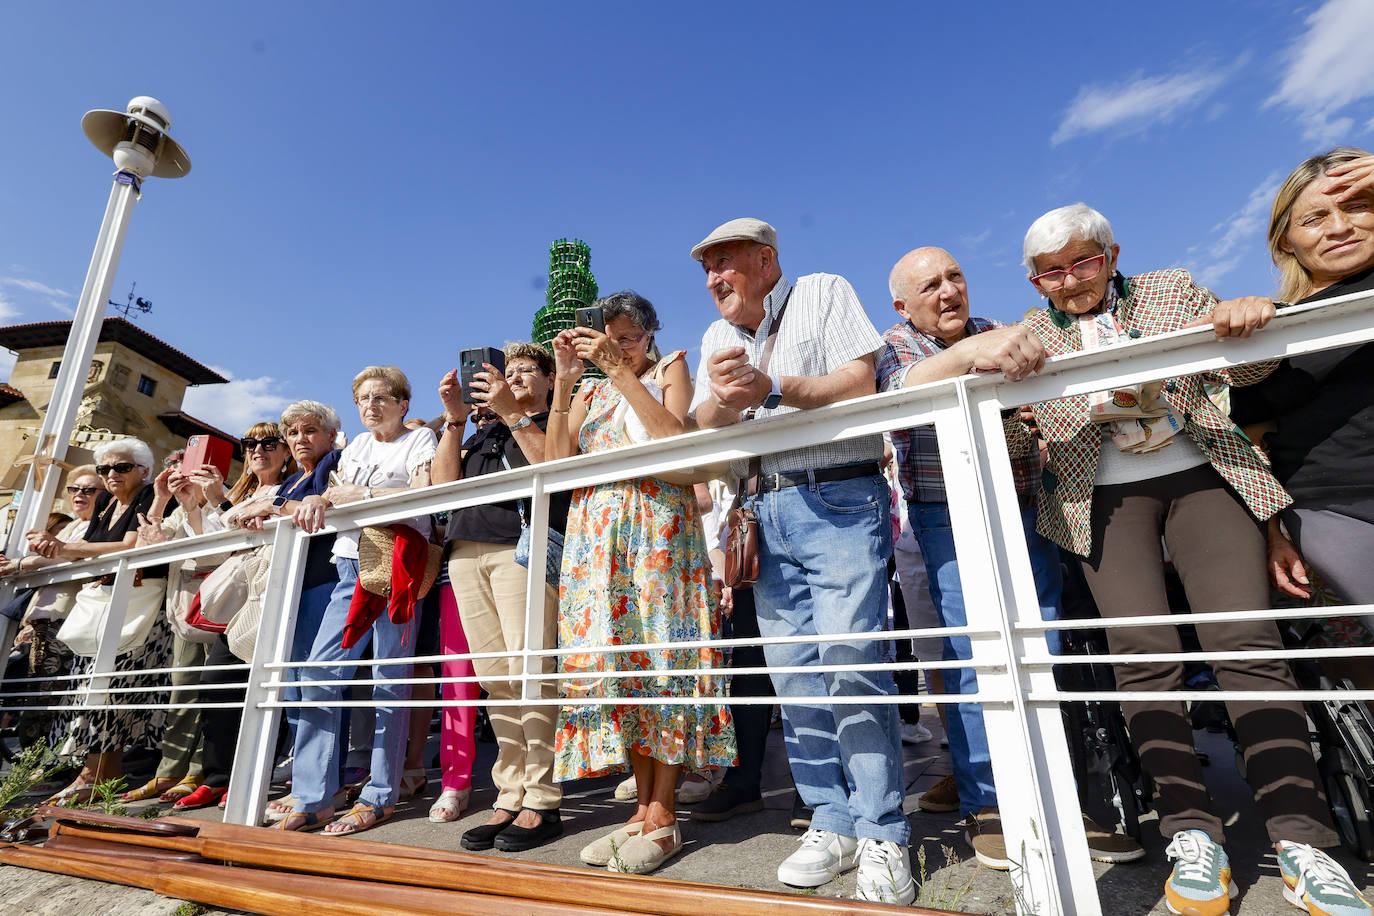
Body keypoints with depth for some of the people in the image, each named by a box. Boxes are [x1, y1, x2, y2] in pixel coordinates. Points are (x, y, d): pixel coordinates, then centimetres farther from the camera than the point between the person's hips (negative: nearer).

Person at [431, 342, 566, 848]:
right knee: (494, 678, 3)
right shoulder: (485, 431, 29)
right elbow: (444, 481, 16)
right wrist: (454, 418, 9)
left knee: (528, 673, -11)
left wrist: (513, 414, -7)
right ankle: (510, 797, 11)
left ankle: (540, 802, -1)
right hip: (467, 553, 6)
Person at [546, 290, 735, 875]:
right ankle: (643, 806, 9)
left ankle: (662, 814, 1)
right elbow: (555, 462, 6)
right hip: (594, 528, 4)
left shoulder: (669, 371, 13)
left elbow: (674, 435, -8)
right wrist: (563, 381, 1)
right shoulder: (588, 393, 21)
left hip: (657, 519, -4)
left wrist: (621, 370, -9)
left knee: (659, 648, -8)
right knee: (606, 651, -1)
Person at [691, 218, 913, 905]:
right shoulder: (717, 337, 21)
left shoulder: (824, 292, 6)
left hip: (839, 499, -5)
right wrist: (725, 400, -12)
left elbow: (862, 382, -7)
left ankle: (882, 836, 8)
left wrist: (772, 390, -17)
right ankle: (834, 824, 19)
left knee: (850, 661, -9)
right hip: (766, 510, 6)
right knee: (793, 672, 5)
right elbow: (702, 428, 10)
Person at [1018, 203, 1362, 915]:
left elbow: (1245, 369, 10)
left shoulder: (1172, 290, 14)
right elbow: (1050, 416, 1)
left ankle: (1298, 836, -1)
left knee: (1246, 642, -12)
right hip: (1105, 496, -1)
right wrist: (1112, 394, -20)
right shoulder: (1032, 334, 11)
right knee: (1144, 653, -12)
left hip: (1201, 476, 1)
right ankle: (1192, 835, -2)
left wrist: (1250, 320, -13)